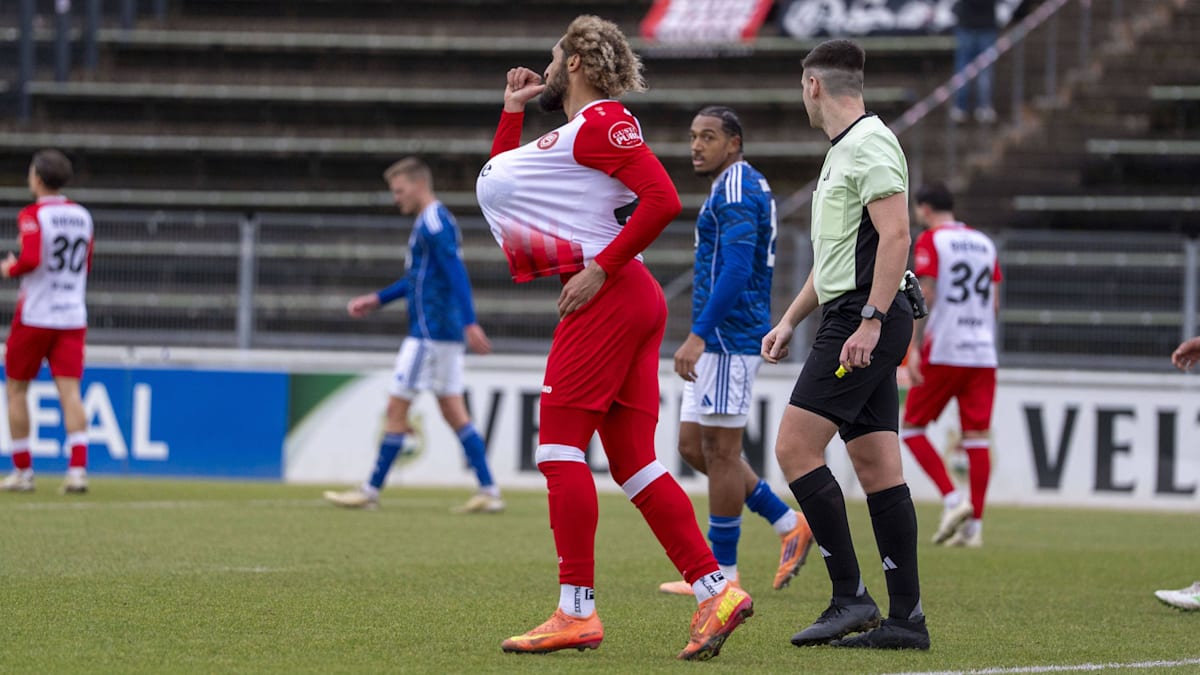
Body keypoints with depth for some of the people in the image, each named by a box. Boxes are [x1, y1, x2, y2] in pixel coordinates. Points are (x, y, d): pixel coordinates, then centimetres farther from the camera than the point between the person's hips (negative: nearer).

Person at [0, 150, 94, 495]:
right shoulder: (82, 216, 10)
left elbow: (30, 259, -23)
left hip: (34, 315, -4)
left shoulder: (32, 215, -10)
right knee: (70, 391, -3)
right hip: (73, 316, 4)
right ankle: (78, 469, -18)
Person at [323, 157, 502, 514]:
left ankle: (371, 491, 1)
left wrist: (470, 323, -29)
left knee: (396, 408, -4)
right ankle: (489, 492, 3)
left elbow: (456, 273, -22)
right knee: (454, 413, 8)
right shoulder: (434, 221, 18)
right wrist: (377, 299, 26)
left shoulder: (433, 222, -13)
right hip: (446, 334, 10)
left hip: (430, 333, -10)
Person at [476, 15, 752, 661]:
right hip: (630, 300, 10)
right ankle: (714, 590, -1)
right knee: (633, 463, 5)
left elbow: (662, 198, -19)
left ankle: (576, 613, -10)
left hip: (609, 296, -10)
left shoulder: (603, 121, -7)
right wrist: (513, 108, 29)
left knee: (560, 448, -8)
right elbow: (498, 182, 34)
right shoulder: (567, 134, 23)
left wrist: (601, 268, -19)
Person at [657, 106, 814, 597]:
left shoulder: (736, 191, -13)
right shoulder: (739, 188, 19)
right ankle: (789, 526, 14)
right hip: (720, 341, 11)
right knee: (695, 446, 11)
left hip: (728, 337, -11)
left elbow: (736, 269, -24)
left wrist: (698, 335, -29)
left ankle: (722, 571, 0)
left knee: (720, 450, -5)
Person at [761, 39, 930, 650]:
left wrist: (870, 321, -25)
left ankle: (850, 597, -12)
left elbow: (895, 235, -21)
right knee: (877, 467, 6)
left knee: (795, 448, -12)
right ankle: (905, 618, 4)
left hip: (864, 324, -10)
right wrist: (789, 321, 26)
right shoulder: (843, 150, 21)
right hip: (852, 321, 10)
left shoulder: (869, 144, -11)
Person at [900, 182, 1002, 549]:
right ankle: (974, 525, 0)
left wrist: (914, 348, -11)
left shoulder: (930, 241, -3)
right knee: (976, 437, 3)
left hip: (942, 353, -5)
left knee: (912, 428, 6)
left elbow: (925, 296, -11)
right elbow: (994, 302, 15)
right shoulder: (984, 242, 15)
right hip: (983, 353, 5)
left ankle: (953, 501, -9)